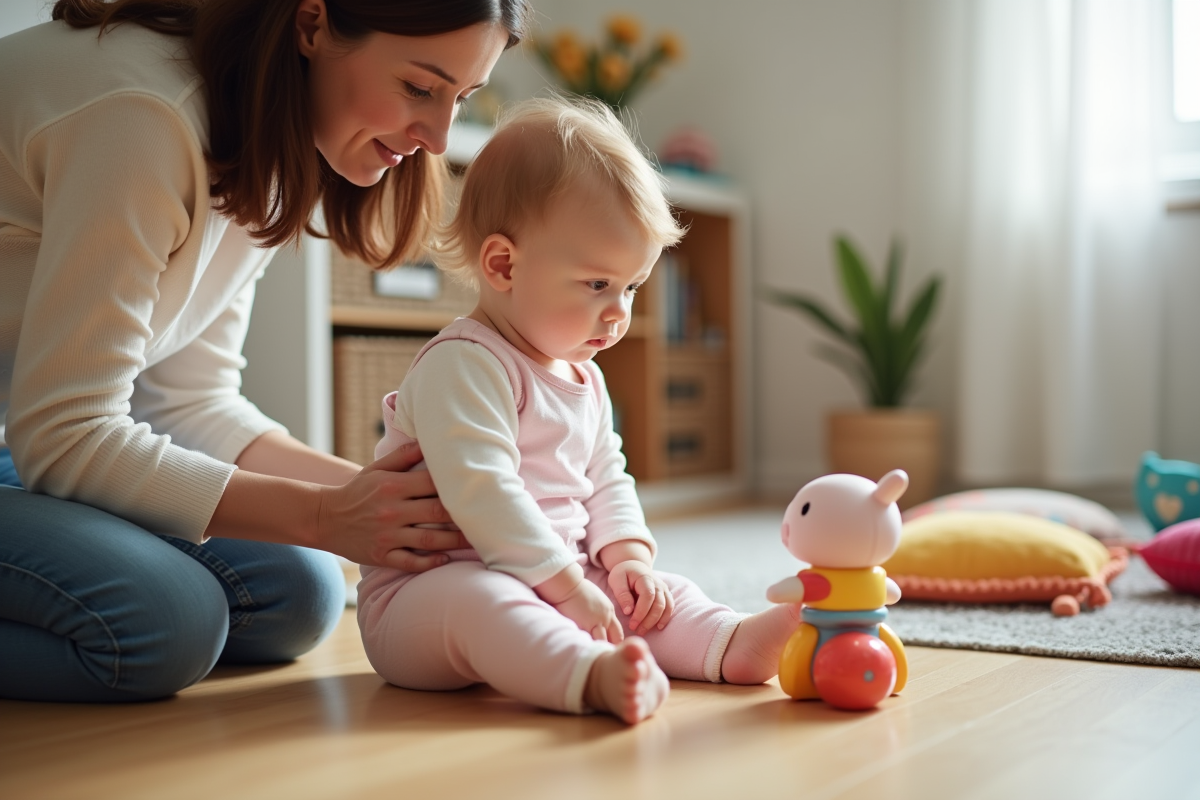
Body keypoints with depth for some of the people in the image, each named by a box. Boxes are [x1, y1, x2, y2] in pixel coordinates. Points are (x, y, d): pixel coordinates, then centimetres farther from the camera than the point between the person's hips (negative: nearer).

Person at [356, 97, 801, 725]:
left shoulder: (584, 379, 15)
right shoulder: (462, 366, -18)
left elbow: (605, 481, 19)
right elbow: (481, 492, -27)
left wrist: (625, 555, 0)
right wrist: (566, 586, -27)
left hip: (550, 583, 10)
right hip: (427, 589, -9)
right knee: (480, 602, -39)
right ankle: (594, 675, -62)